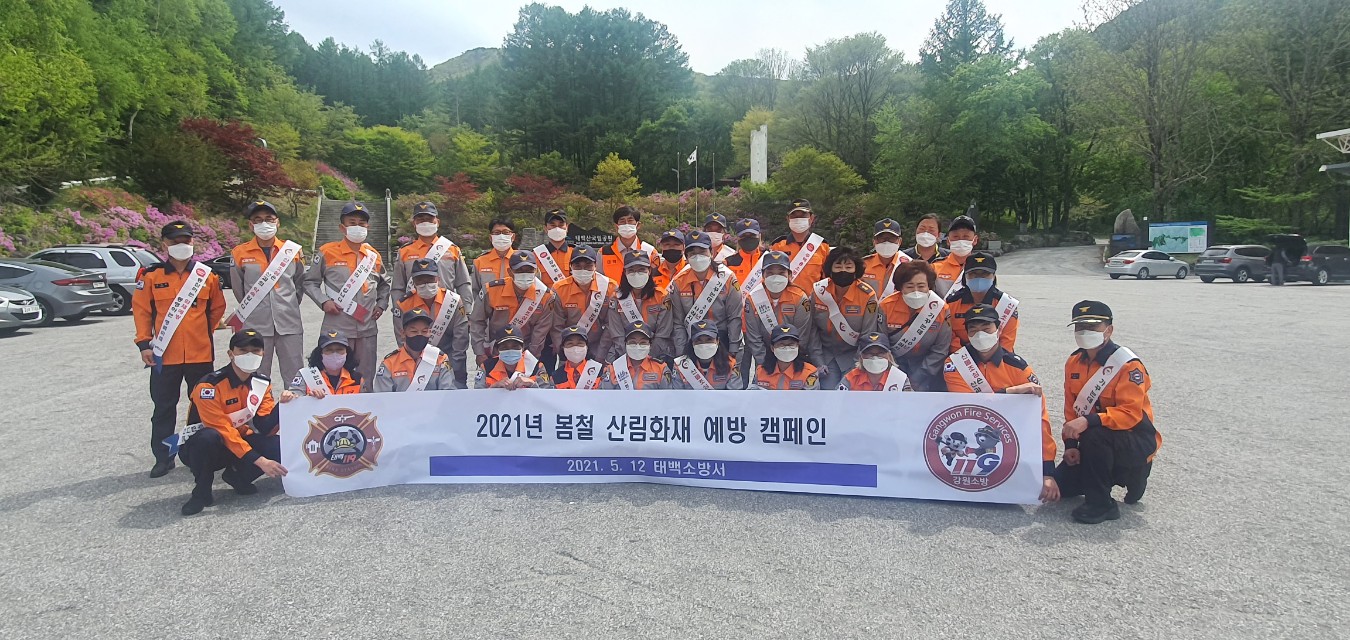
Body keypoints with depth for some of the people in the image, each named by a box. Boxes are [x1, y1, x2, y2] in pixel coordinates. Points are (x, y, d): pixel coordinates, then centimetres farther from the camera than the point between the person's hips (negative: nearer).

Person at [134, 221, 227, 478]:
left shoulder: (207, 275, 2)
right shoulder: (151, 276, 0)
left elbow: (217, 308, 13)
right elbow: (141, 310, 2)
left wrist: (202, 331, 11)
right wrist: (144, 343, -2)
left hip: (201, 353, 1)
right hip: (164, 355, -1)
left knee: (202, 406, 9)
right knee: (164, 407, 8)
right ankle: (163, 457, 18)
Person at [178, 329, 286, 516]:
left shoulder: (262, 383, -3)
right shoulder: (209, 385, -23)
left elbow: (264, 428, -10)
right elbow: (223, 430, -27)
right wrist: (259, 460, -33)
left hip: (240, 441, 5)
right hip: (199, 445, -5)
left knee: (282, 447, -21)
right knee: (208, 438, -40)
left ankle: (238, 475, 5)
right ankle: (202, 491, -13)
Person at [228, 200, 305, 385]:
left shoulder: (293, 250, 6)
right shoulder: (240, 253, 3)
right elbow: (238, 289, 13)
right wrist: (251, 310, 15)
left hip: (289, 323, 1)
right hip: (255, 325, -1)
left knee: (295, 377, 3)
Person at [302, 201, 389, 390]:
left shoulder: (374, 256, 11)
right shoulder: (327, 252, 0)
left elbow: (384, 284, 26)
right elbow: (310, 282, 5)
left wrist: (381, 304, 11)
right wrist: (324, 301, -9)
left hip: (368, 329, 4)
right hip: (337, 328, -3)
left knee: (366, 381, 9)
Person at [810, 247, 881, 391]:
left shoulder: (868, 295, -15)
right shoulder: (818, 291, -9)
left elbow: (868, 335, -9)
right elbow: (812, 329, -1)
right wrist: (818, 362, -2)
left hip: (854, 354, -1)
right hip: (826, 353, 2)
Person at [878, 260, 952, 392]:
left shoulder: (940, 309, -15)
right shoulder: (886, 306, -16)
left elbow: (940, 350, -9)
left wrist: (918, 379, -13)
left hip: (925, 361, 0)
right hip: (893, 360, 0)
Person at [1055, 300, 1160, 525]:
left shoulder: (1128, 364, -19)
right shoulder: (1074, 362, 3)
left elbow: (1131, 413, -28)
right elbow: (1071, 408, 6)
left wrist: (1088, 421, -39)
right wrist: (1070, 444, -6)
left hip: (1136, 443, -7)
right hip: (1097, 445, 7)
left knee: (1094, 435, -37)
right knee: (1062, 484, -3)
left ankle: (1101, 504, -20)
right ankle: (1120, 475, 20)